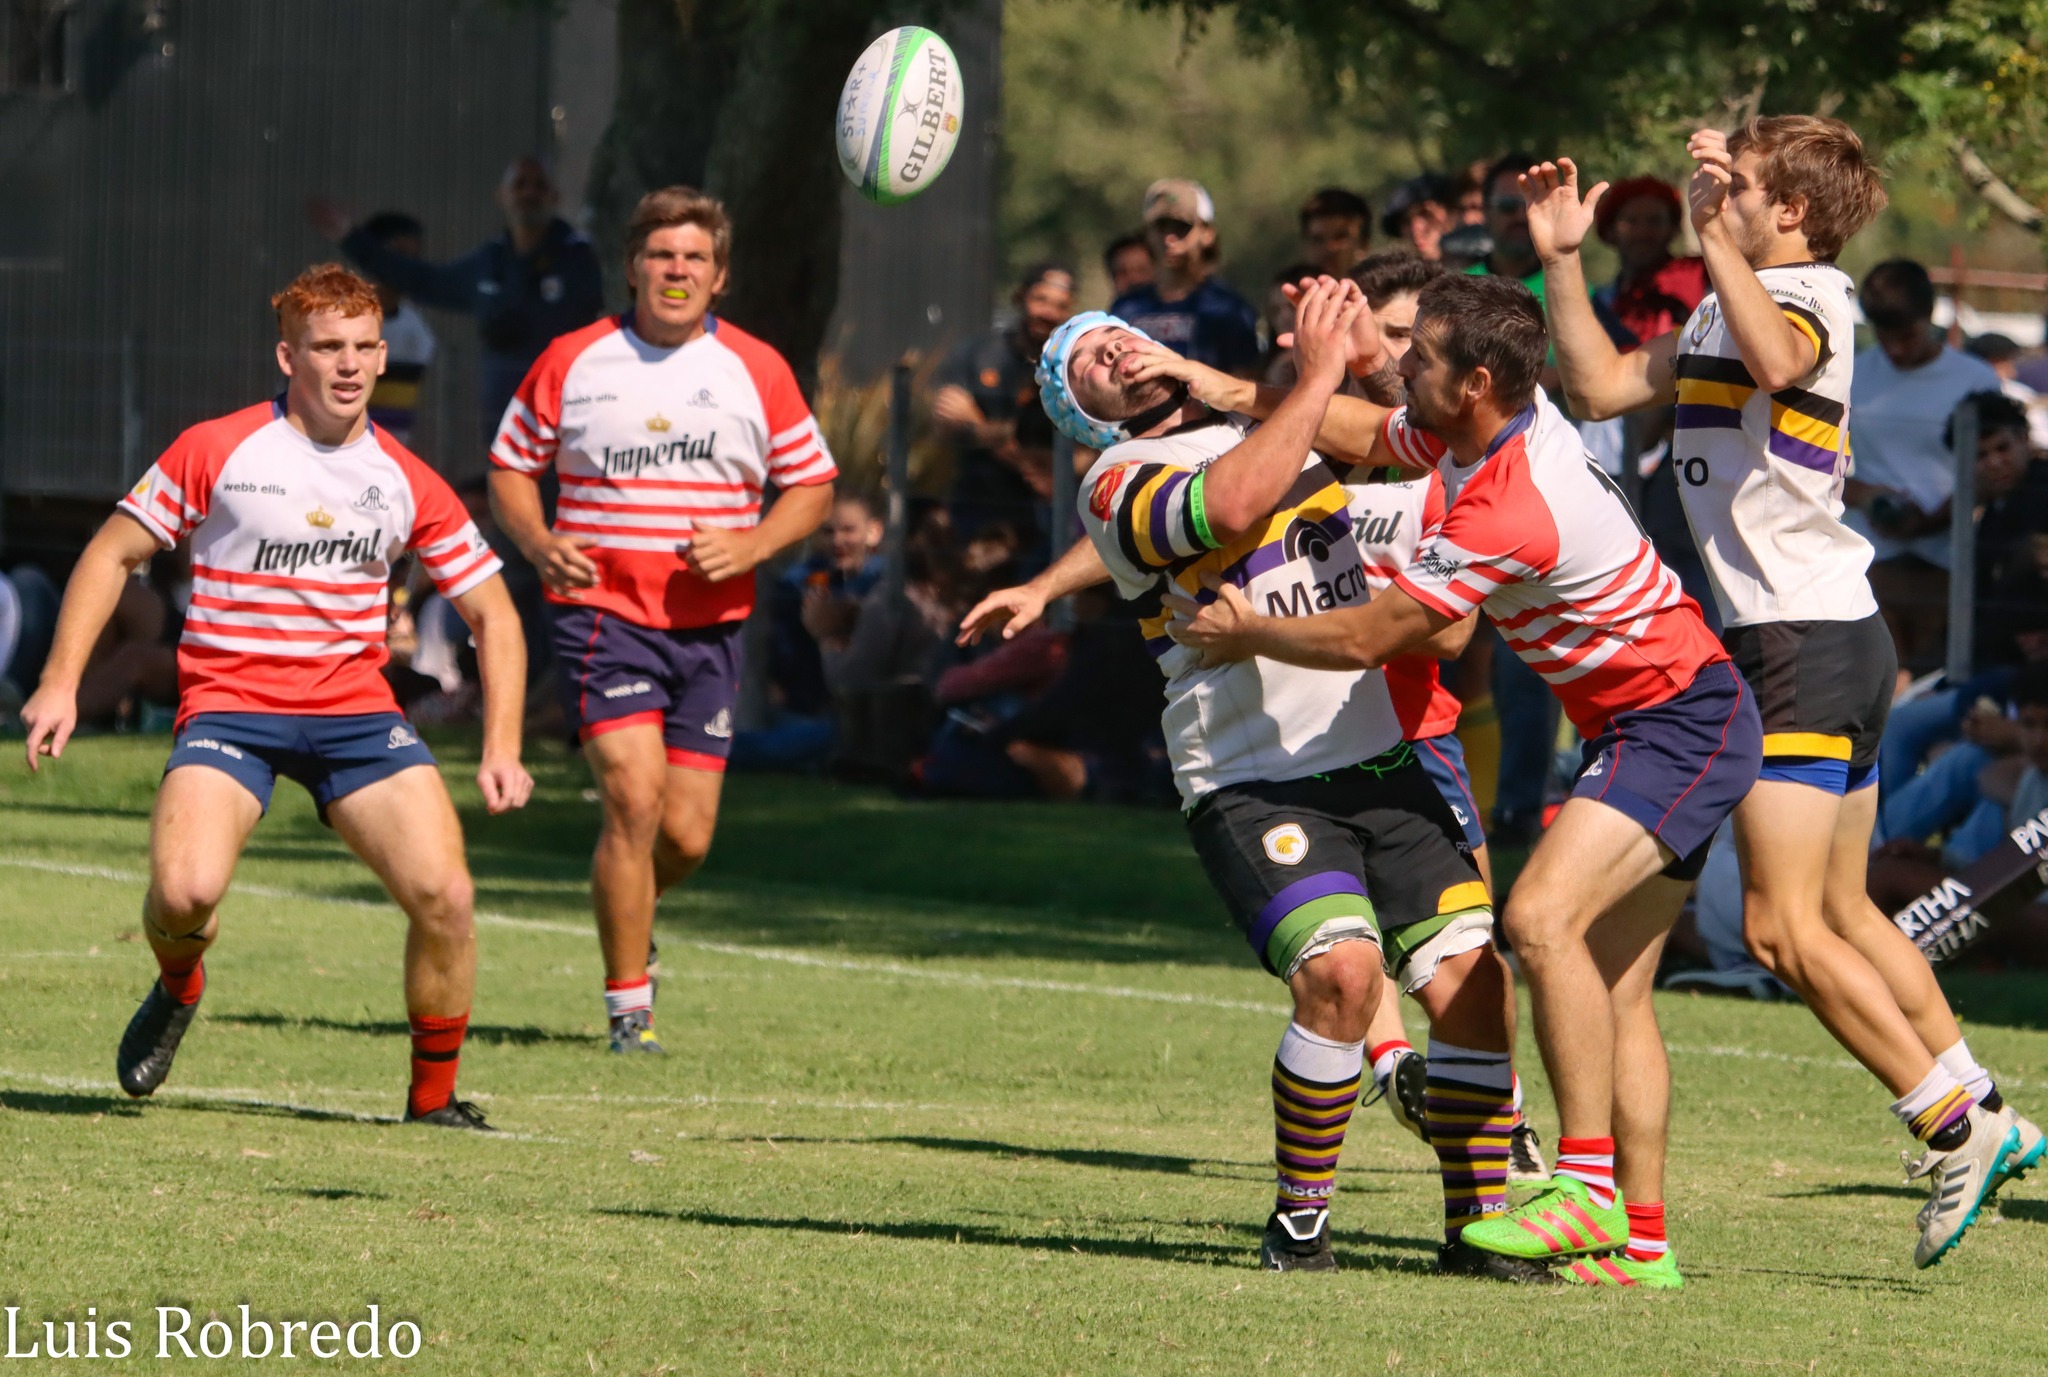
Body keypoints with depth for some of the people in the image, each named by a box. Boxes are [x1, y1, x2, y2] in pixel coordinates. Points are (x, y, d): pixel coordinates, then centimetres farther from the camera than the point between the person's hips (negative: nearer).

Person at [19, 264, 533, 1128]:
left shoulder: (405, 482, 5)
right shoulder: (216, 452, -2)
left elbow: (491, 613, 12)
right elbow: (114, 554, 5)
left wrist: (501, 749, 0)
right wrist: (60, 684, -4)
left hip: (355, 707, 3)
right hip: (230, 703, -3)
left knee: (444, 895, -16)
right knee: (185, 892, -27)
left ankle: (434, 1096, 4)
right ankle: (179, 989, 11)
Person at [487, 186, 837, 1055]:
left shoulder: (756, 370, 5)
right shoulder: (572, 361, 2)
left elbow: (812, 486, 11)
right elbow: (510, 466, 11)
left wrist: (749, 544, -8)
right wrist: (539, 545, -9)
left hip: (709, 627, 3)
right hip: (602, 615, -3)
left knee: (687, 836, 1)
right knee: (635, 800, -18)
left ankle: (622, 913, 37)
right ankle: (629, 1007, -6)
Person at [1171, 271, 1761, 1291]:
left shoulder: (1509, 513, -28)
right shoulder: (1484, 425, 0)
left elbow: (1365, 639, -19)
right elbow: (1369, 437, 23)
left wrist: (1244, 633, -2)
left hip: (1681, 724, -10)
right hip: (1635, 720, 10)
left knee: (1543, 915, -25)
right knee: (1613, 984, 6)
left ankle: (1587, 1190, -24)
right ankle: (1640, 1240, 6)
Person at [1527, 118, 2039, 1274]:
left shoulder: (1812, 294, -12)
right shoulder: (1722, 312, 19)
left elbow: (1775, 360, -36)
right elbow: (1603, 387, 20)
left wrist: (1717, 233, -35)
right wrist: (1564, 260, 14)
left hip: (1811, 641, -10)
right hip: (1808, 642, 10)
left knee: (1784, 926, -12)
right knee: (1841, 916, 16)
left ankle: (1954, 1127, -8)